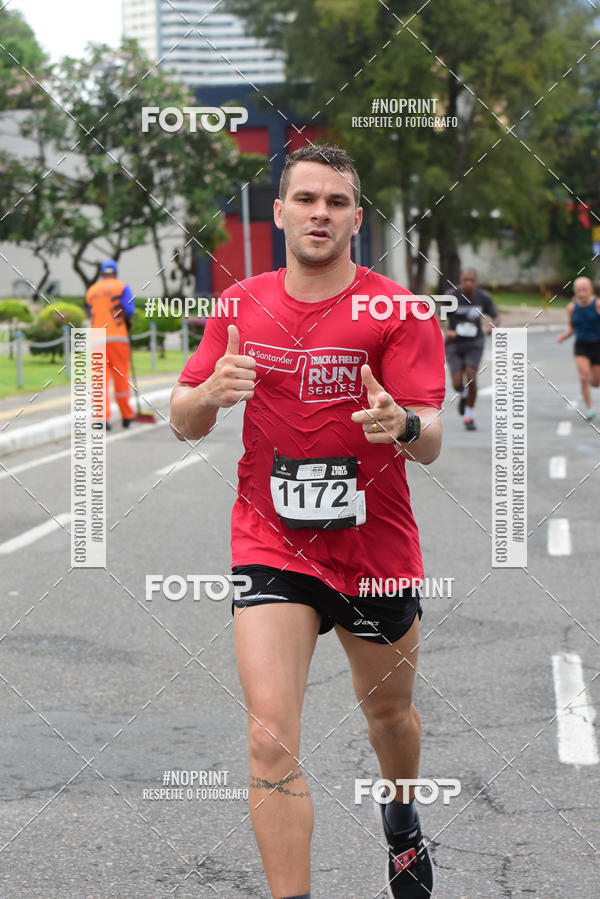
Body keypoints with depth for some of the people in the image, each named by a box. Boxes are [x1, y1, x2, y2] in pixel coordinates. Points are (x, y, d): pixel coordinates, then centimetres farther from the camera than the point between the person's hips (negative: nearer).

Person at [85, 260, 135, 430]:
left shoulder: (91, 291, 13)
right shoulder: (122, 286, 2)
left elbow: (90, 315, 13)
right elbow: (129, 310, -10)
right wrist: (127, 322, 9)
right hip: (117, 337, -3)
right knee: (121, 377, 6)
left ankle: (103, 417, -7)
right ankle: (127, 416, 15)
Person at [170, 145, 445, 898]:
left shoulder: (397, 311, -8)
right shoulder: (242, 306, 1)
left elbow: (431, 442, -15)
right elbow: (182, 424, 4)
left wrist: (403, 425, -40)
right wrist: (210, 392, -19)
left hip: (377, 550, 0)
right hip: (271, 546, 0)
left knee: (389, 713, 21)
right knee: (271, 736, -15)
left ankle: (402, 822, 53)